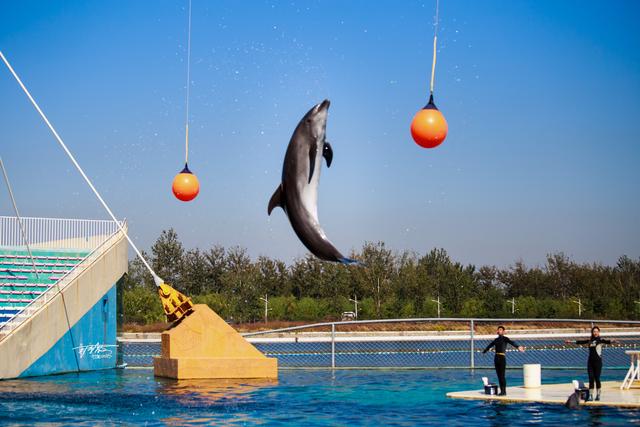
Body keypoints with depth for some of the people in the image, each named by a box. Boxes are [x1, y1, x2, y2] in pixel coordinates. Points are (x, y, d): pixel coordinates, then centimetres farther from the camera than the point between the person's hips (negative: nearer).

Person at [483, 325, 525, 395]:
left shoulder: (505, 339, -3)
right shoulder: (496, 340, 17)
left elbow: (512, 343, -23)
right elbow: (490, 345, 34)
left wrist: (518, 347, -43)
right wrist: (484, 351, 50)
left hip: (502, 357, -7)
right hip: (496, 358, 7)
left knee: (502, 375, -9)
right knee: (499, 375, 6)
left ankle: (504, 391, -6)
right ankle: (501, 391, 10)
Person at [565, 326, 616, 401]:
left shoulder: (600, 339, -6)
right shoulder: (590, 340, 10)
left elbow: (606, 341, -26)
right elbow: (581, 342, 23)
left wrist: (612, 341, -47)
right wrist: (571, 342, 32)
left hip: (598, 361, -5)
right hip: (590, 361, 5)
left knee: (597, 379, -1)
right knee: (591, 379, 3)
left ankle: (598, 395, 10)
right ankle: (590, 395, 4)